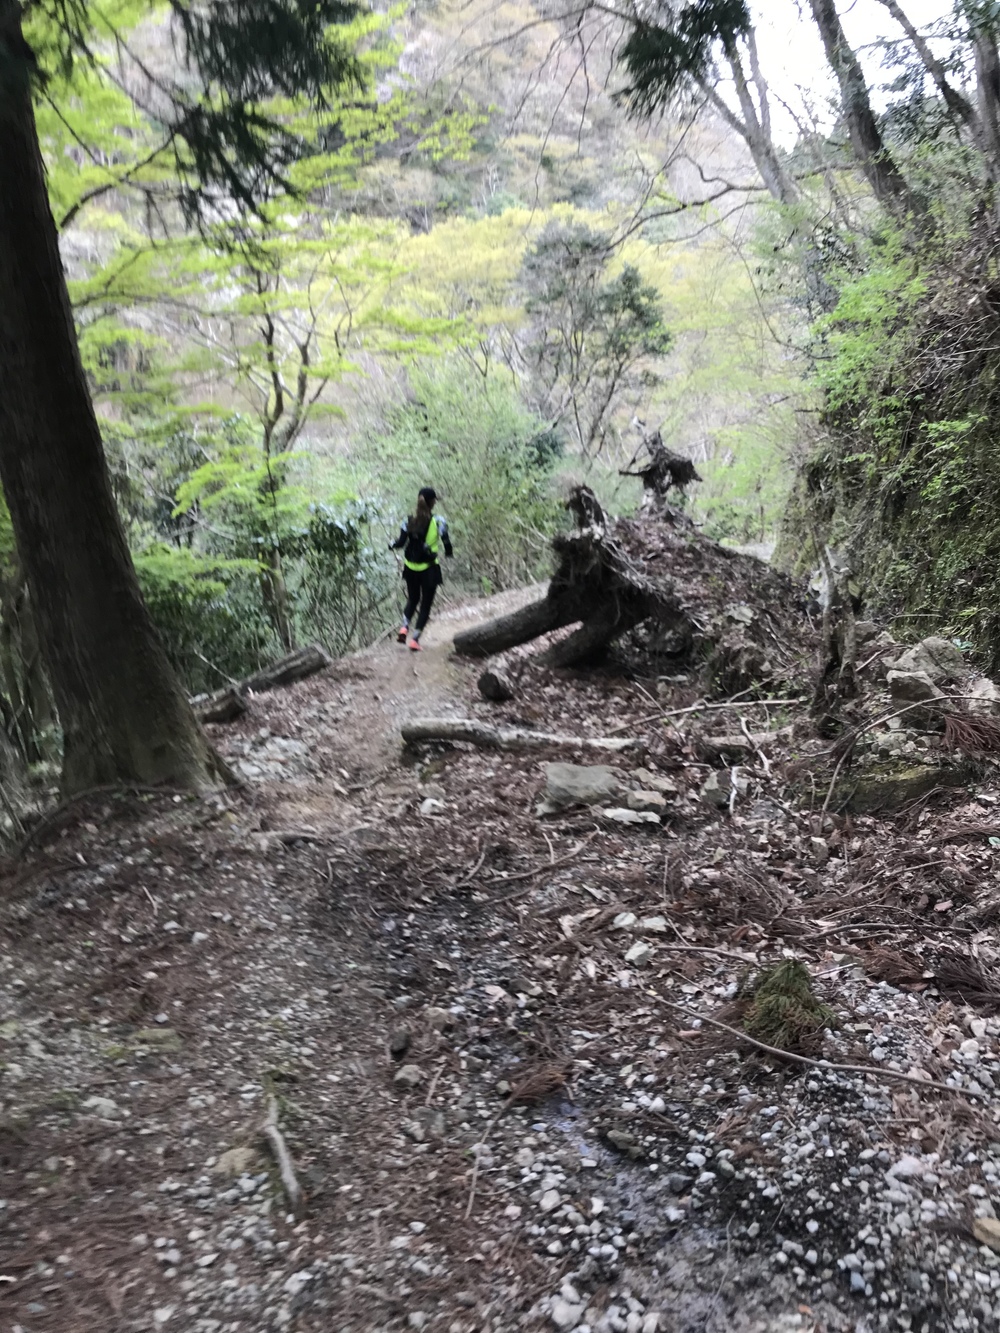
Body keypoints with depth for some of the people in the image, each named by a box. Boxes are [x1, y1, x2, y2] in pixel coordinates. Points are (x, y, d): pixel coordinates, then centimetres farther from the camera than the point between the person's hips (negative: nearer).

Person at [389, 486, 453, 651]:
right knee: (425, 604, 9)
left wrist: (391, 545, 17)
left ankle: (404, 628, 1)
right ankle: (414, 639, 1)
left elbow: (401, 543, -4)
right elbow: (446, 543, -9)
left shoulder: (409, 521, -3)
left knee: (412, 599, 23)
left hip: (411, 568, 3)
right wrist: (448, 553, 13)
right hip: (429, 569, -3)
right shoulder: (438, 521, -10)